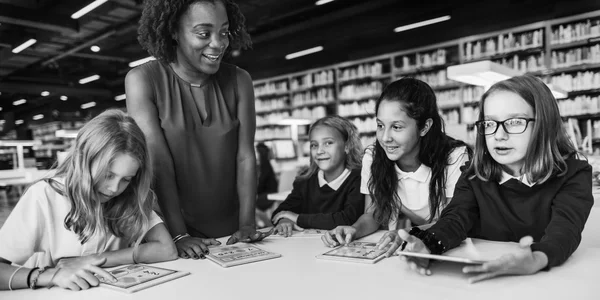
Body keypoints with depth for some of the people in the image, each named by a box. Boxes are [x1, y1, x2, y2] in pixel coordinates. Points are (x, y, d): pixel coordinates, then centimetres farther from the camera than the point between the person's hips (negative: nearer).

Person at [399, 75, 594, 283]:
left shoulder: (573, 175, -4)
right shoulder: (474, 176, 3)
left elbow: (564, 230, -20)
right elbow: (456, 218, -12)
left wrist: (536, 261, -41)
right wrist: (427, 246, -33)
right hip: (481, 280, 1)